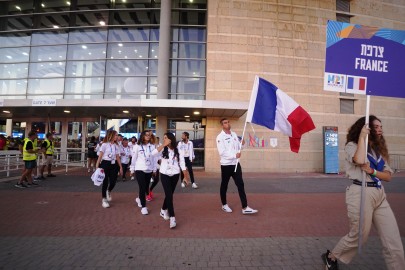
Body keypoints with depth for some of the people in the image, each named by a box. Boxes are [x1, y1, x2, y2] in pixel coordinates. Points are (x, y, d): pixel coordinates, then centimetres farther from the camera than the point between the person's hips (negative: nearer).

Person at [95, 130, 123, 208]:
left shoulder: (116, 145, 10)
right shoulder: (105, 144, -6)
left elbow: (118, 157, 12)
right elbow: (100, 156, -7)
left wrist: (120, 167, 10)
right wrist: (97, 166, -12)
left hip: (114, 164, 5)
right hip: (105, 164, -4)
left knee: (113, 182, -1)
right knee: (105, 182, 2)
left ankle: (108, 192, 34)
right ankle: (104, 199, 19)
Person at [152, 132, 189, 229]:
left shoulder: (178, 150, -1)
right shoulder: (163, 149, -2)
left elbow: (182, 162, -2)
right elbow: (154, 153, -22)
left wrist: (186, 176, -6)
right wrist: (164, 145, -22)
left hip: (175, 175, 2)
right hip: (164, 174, -2)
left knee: (169, 194, 14)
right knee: (169, 195, -10)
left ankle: (163, 210, 39)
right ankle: (172, 218, -6)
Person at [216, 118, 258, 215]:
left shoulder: (234, 134, 9)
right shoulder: (220, 137, -12)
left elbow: (238, 146, 15)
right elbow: (222, 152, -19)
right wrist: (234, 155, -21)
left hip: (236, 164, 5)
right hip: (226, 165, -5)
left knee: (240, 185, 1)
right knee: (224, 186, 10)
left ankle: (245, 208, 3)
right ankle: (224, 205, 28)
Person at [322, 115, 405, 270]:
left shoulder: (379, 150, 17)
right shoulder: (352, 145, -3)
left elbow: (388, 176, 9)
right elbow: (360, 160, -27)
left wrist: (372, 171, -13)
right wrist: (362, 136, -16)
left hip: (379, 194, 7)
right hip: (361, 194, -7)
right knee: (358, 237, 7)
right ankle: (331, 257, 30)